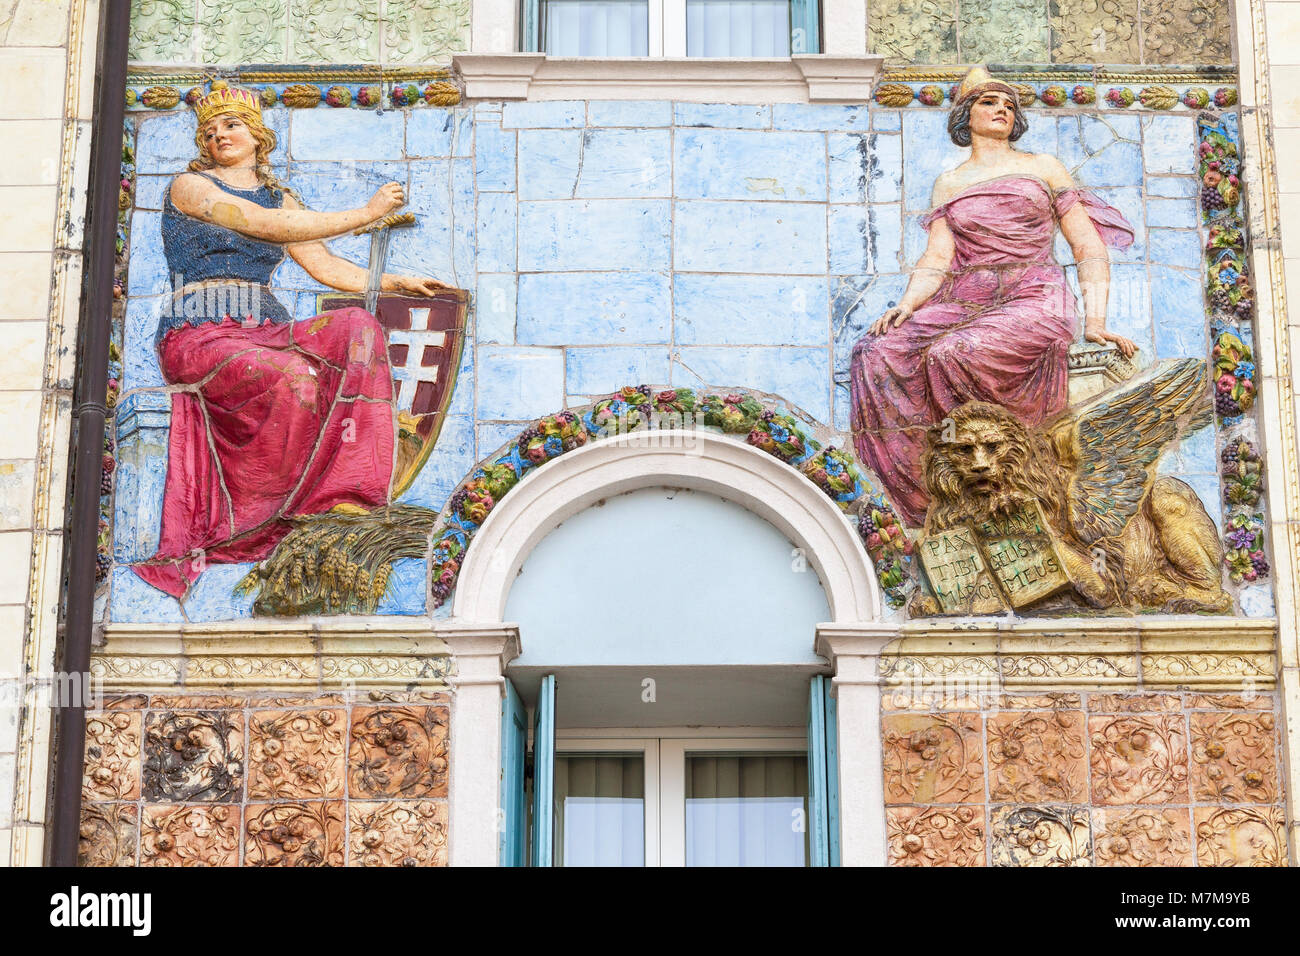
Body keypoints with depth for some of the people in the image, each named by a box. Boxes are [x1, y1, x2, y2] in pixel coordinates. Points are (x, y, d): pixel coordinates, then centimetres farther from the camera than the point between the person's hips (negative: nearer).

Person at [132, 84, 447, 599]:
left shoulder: (279, 196, 23)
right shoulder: (190, 186, 4)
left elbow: (325, 265, 18)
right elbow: (266, 226, -11)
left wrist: (394, 282, 3)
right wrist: (365, 214, -11)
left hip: (263, 331, 6)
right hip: (199, 333, -6)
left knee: (357, 327, -23)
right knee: (295, 377, -35)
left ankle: (346, 493, -27)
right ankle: (265, 518, -19)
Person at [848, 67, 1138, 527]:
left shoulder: (1043, 167, 16)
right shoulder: (948, 183, 22)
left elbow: (1089, 247, 10)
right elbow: (937, 258, 8)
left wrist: (1095, 321, -6)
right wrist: (906, 304, -14)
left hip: (1033, 300, -3)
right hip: (964, 301, 3)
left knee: (954, 355, -37)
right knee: (877, 354, -28)